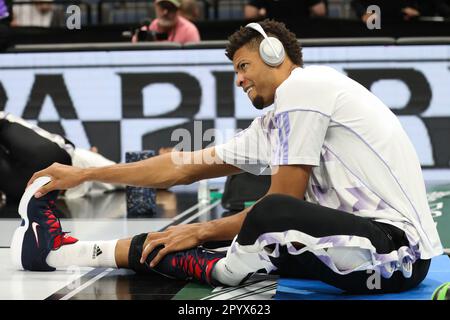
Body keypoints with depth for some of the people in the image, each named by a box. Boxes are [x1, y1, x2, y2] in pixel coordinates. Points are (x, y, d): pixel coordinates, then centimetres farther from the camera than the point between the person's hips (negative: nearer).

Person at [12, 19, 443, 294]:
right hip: (365, 240, 9)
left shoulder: (302, 86, -7)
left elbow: (282, 206, -9)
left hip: (398, 245, -9)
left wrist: (203, 231, 3)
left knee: (271, 218, -33)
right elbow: (187, 167, 22)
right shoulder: (274, 125, 18)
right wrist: (86, 174, 26)